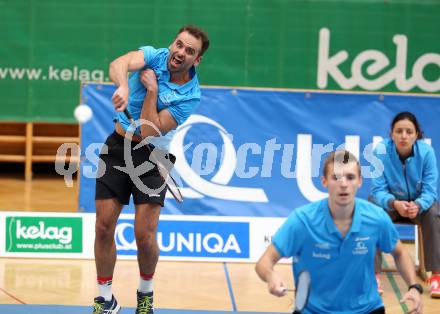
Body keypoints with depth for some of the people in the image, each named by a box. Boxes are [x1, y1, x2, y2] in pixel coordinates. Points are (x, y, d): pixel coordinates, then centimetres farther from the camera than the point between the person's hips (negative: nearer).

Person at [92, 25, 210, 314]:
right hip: (117, 146, 2)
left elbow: (150, 133, -20)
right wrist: (122, 86, -51)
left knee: (144, 235, -9)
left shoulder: (190, 96, -12)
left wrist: (152, 89, -21)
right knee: (104, 227, -1)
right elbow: (119, 64, -30)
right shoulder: (154, 56, -7)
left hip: (151, 157, -2)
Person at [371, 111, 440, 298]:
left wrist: (418, 205, -44)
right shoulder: (381, 151, -23)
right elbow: (378, 190, -23)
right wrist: (394, 203, -45)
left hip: (418, 203, 0)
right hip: (390, 202, 0)